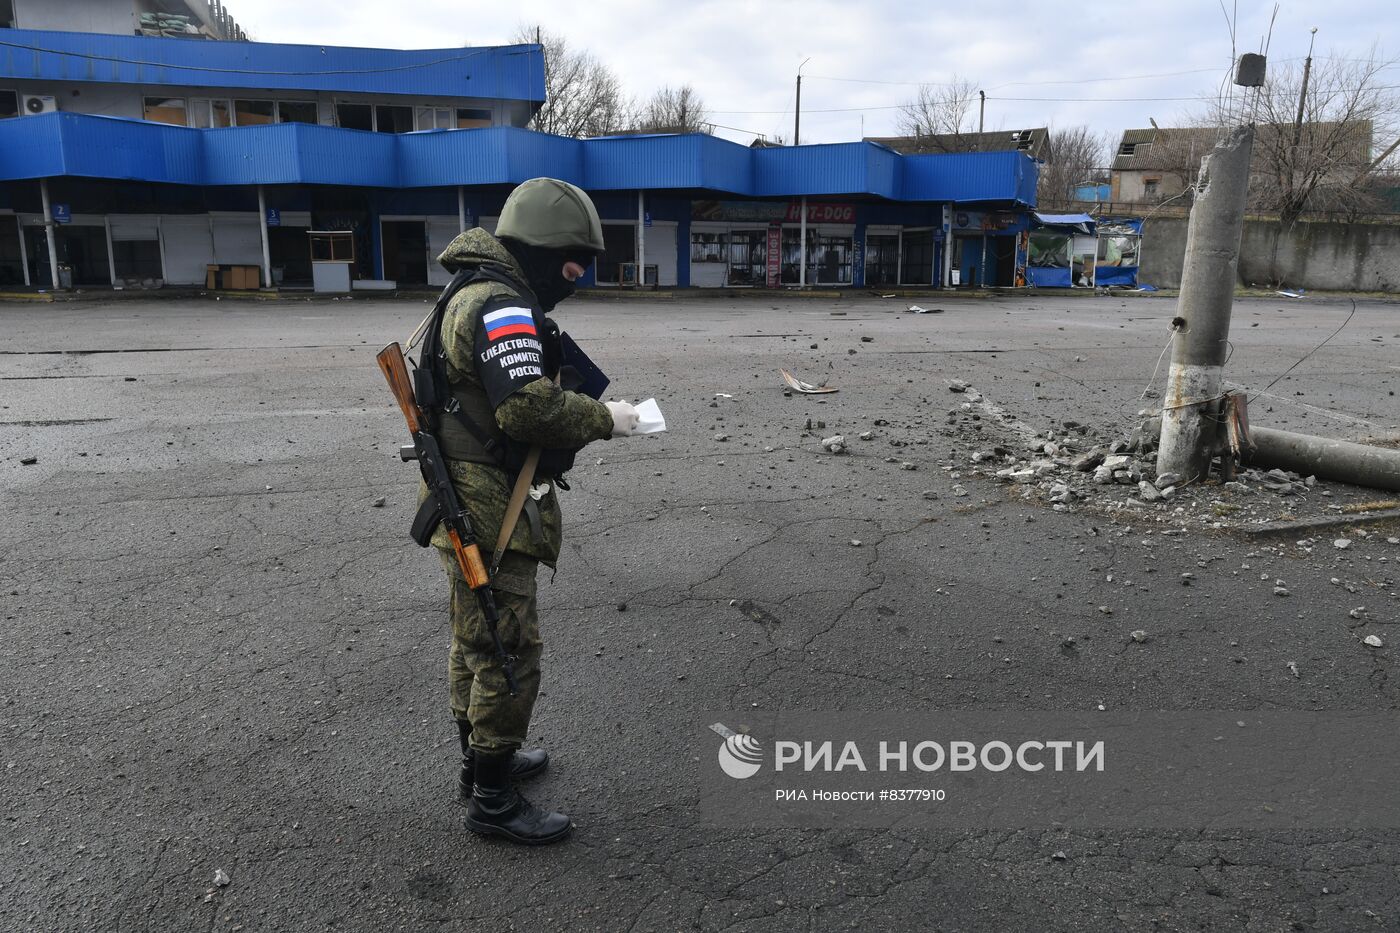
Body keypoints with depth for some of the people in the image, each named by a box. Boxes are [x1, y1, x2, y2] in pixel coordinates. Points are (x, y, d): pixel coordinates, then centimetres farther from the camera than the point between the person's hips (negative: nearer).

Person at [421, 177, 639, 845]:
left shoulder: (477, 295, 16)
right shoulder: (503, 305, -19)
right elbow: (529, 406, -30)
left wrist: (583, 423, 5)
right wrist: (603, 419, -16)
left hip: (472, 507, 11)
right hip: (490, 514, -11)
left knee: (475, 645, 22)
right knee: (508, 656, 0)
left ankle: (483, 758, 40)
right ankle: (491, 799, 14)